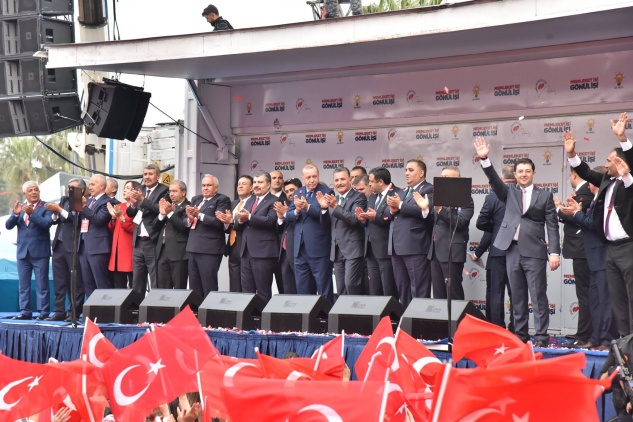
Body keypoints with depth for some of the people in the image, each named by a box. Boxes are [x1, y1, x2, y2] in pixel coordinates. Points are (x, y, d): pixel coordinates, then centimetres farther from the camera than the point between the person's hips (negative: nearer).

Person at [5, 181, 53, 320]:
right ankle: (25, 311, 12)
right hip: (23, 251, 5)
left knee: (42, 284, -2)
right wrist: (15, 214, -15)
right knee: (23, 285, 7)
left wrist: (32, 214, -29)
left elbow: (47, 223, -18)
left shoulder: (45, 207, -2)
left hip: (40, 252, -5)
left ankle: (44, 312, 0)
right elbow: (8, 226, 4)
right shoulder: (19, 207, 12)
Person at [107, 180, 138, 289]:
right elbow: (112, 229, 16)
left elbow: (135, 229, -14)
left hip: (131, 251, -7)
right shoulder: (119, 206, 17)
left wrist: (121, 217, -19)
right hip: (117, 251, 7)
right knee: (118, 287, 6)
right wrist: (113, 217, -1)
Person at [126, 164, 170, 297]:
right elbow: (130, 213, 10)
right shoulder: (140, 190, 14)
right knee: (137, 283, 12)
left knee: (156, 282, -3)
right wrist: (133, 204, -10)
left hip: (153, 242, -7)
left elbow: (161, 209, -21)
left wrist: (143, 200, -26)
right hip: (138, 242, 7)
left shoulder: (164, 191, -6)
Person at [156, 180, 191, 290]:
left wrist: (170, 213, -17)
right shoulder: (167, 206, 20)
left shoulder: (188, 207, -4)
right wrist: (162, 214, -4)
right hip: (163, 251, 7)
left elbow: (185, 226, -16)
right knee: (162, 288, 6)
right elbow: (157, 226, 14)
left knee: (179, 288, -4)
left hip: (178, 252, -7)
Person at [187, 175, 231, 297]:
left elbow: (218, 221, -17)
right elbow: (184, 220, 13)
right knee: (194, 287, 11)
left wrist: (199, 215, -20)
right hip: (194, 248, 7)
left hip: (209, 250, -7)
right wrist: (190, 219, -9)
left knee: (209, 287, -7)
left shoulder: (222, 200, -3)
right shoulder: (196, 199, 18)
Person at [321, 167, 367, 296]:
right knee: (341, 289, 7)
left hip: (353, 249, -7)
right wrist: (324, 208, -7)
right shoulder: (333, 199, 17)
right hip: (337, 251, 7)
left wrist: (336, 207, -25)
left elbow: (354, 219, -18)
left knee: (351, 284, -16)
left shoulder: (358, 197, -4)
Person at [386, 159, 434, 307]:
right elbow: (390, 215, 18)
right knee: (402, 289, 12)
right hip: (397, 246, 8)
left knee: (419, 290, -7)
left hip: (415, 246, -8)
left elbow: (425, 211, -19)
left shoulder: (429, 190, -2)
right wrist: (392, 210, -5)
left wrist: (400, 205, -12)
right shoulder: (401, 192, 24)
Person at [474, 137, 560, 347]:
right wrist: (484, 159, -18)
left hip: (534, 251, -3)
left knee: (538, 295, -5)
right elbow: (494, 180, -2)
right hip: (512, 249, 3)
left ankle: (541, 336, -5)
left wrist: (554, 252, -8)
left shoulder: (545, 196, 5)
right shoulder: (509, 193, 14)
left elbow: (552, 226, 1)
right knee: (517, 296, 8)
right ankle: (520, 334, 13)